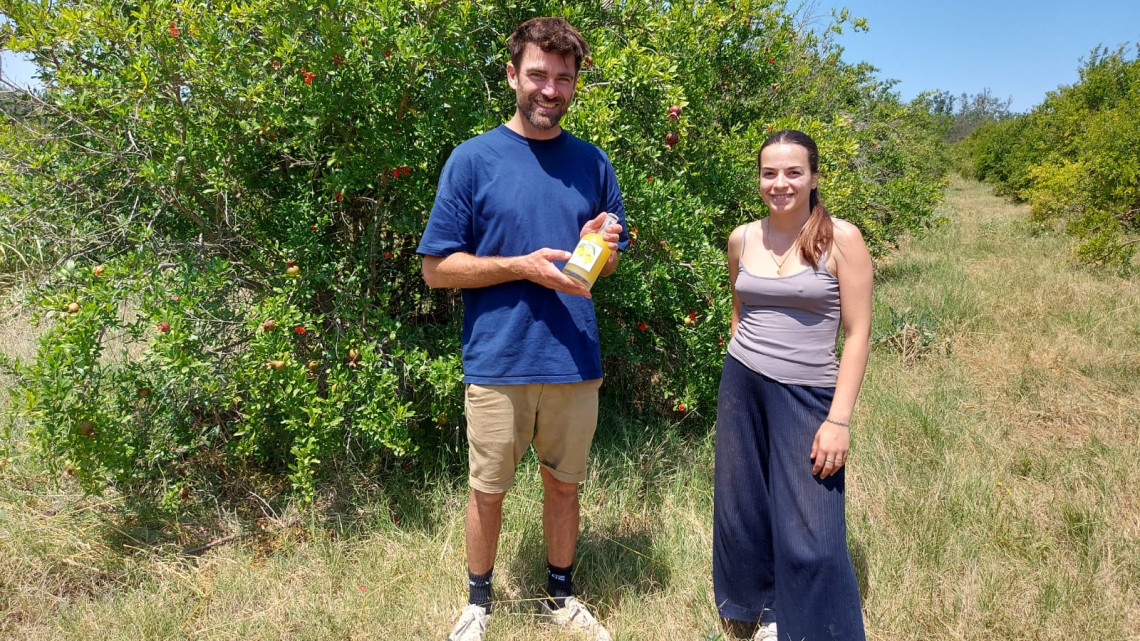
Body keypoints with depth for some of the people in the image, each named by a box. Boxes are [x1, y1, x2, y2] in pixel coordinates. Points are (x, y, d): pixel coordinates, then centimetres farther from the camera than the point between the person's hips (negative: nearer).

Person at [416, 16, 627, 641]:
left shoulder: (592, 163, 6)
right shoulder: (473, 158, -4)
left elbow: (611, 259, 15)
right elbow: (436, 267, -5)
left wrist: (599, 248, -9)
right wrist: (523, 266, -17)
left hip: (575, 361, 3)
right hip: (497, 361, -2)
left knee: (563, 483, 16)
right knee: (488, 490, 11)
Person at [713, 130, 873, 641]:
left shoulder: (841, 239, -7)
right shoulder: (741, 239, 5)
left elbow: (858, 334, -8)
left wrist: (839, 420, -13)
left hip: (808, 395, -4)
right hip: (741, 387, 4)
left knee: (810, 535, -2)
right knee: (743, 513, 13)